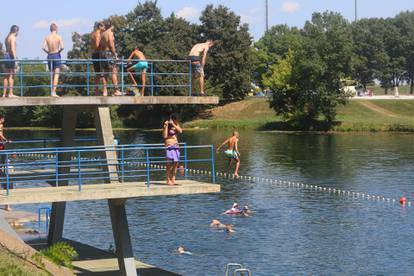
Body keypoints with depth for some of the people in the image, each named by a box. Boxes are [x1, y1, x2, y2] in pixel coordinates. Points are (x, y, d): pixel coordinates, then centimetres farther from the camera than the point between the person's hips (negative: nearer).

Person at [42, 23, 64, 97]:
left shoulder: (47, 37, 3)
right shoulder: (58, 37, -5)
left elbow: (43, 47, -8)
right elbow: (62, 47, -16)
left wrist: (48, 52, 7)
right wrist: (59, 51, 3)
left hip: (50, 56, 3)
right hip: (57, 55, -3)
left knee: (51, 74, 14)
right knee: (56, 74, -3)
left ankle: (52, 91, 13)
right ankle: (54, 92, -11)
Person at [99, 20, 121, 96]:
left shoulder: (102, 34, 18)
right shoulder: (110, 33, -5)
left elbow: (99, 46, 14)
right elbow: (111, 45, -14)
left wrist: (102, 53, 15)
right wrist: (115, 54, -10)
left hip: (103, 53, 8)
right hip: (109, 53, -8)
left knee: (104, 73, 6)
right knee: (114, 72, -10)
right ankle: (117, 90, -17)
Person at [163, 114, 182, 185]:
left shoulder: (176, 125, 10)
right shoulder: (166, 125, -5)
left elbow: (180, 131, -9)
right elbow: (165, 136, -16)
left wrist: (173, 124, -15)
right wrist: (166, 126, -19)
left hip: (176, 146, 6)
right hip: (169, 146, -6)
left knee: (176, 163, 5)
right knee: (169, 164, -7)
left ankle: (173, 179, 12)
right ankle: (168, 180, -2)